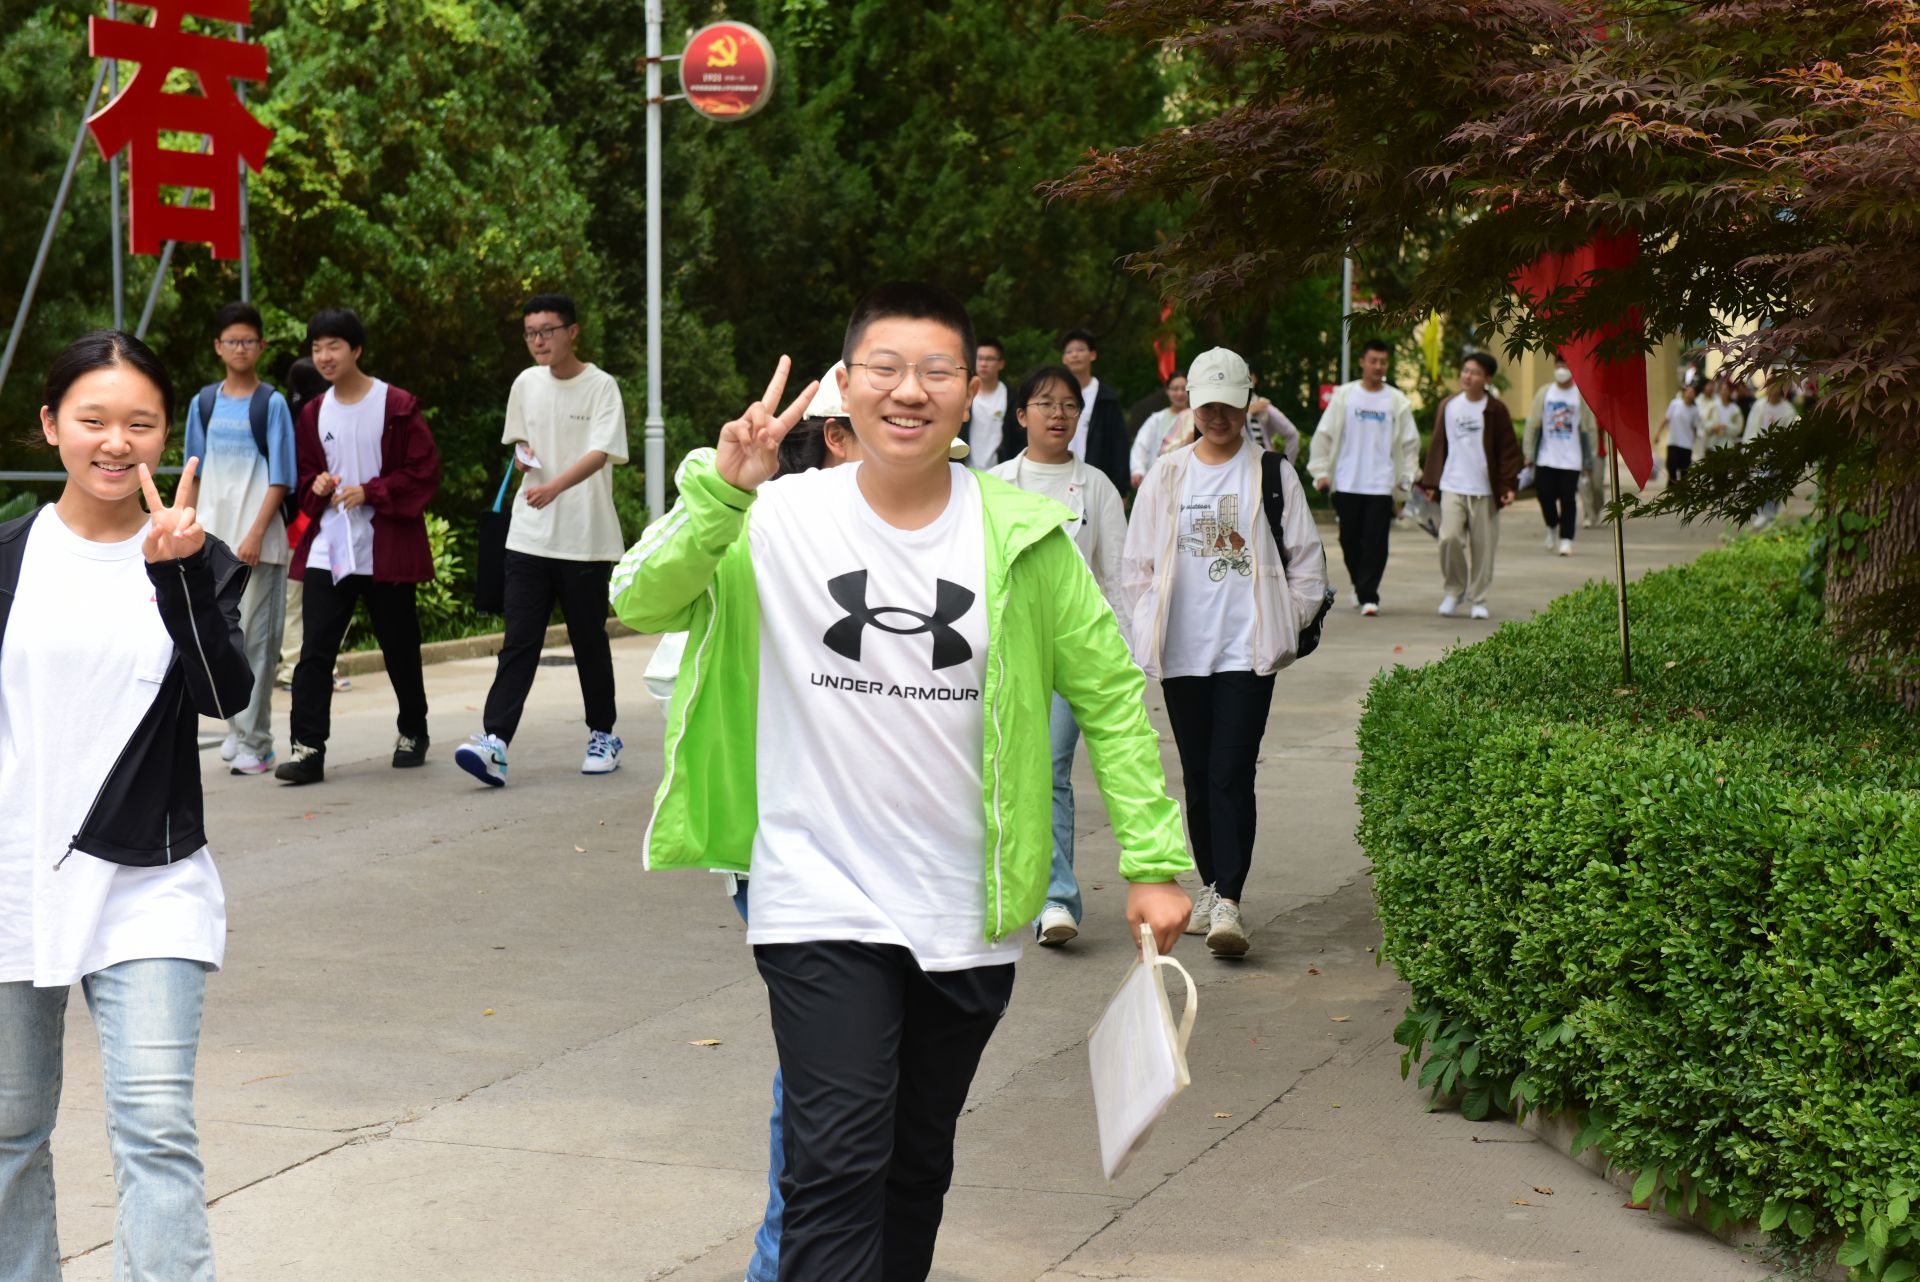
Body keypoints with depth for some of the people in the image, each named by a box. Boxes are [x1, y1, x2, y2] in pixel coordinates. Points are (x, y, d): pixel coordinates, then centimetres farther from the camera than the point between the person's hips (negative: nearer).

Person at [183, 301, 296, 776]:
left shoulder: (271, 404, -1)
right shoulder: (203, 403, 11)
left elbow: (280, 478, -4)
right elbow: (195, 474, 17)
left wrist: (256, 534, -13)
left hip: (257, 539, -4)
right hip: (212, 535, 4)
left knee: (255, 635, -6)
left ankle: (255, 741, -3)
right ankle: (237, 724, 18)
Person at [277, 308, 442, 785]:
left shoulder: (398, 406, -5)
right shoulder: (313, 414, 9)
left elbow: (424, 474, -7)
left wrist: (370, 492, -17)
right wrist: (316, 487, -2)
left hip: (386, 549, -3)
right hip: (327, 551, 3)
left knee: (400, 647, 10)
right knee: (314, 650, -7)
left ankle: (413, 732, 29)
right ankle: (307, 748, -9)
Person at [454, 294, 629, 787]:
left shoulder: (600, 386, -7)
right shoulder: (526, 384, 9)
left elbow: (600, 453, -19)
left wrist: (554, 487, -35)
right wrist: (522, 455, -1)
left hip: (587, 538, -4)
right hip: (529, 537, 4)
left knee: (590, 640, 7)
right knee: (519, 642, -5)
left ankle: (603, 736, 24)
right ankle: (494, 742, -14)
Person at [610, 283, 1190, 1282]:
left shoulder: (1022, 539, -2)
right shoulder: (781, 520, -6)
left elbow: (1109, 693, 3)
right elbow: (640, 602, -17)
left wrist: (1152, 859, -2)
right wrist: (720, 490, -31)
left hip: (970, 917, 3)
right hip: (823, 905, -2)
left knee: (918, 1167, 17)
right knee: (840, 1164, -12)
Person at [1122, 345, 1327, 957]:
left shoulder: (1272, 473, 3)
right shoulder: (1166, 476, 8)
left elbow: (1305, 557, 8)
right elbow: (1137, 562, 12)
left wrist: (1290, 623, 1)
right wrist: (1146, 628, 4)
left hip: (1248, 650, -3)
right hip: (1181, 650, 3)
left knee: (1231, 772, -12)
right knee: (1197, 773, 10)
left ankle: (1228, 902, -15)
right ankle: (1211, 887, 23)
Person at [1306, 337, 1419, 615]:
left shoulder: (1397, 400, 4)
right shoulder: (1344, 395, 3)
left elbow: (1410, 442, 9)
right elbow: (1324, 434, 4)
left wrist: (1406, 477, 3)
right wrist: (1321, 471, -2)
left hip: (1381, 485, -1)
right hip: (1347, 484, 1)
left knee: (1375, 542, -7)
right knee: (1350, 540, 8)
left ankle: (1368, 595, -6)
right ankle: (1359, 586, 27)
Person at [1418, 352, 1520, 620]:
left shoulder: (1495, 410, -1)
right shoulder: (1448, 406, 7)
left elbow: (1508, 449, 1)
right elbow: (1438, 445, 12)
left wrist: (1508, 484, -8)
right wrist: (1430, 482, 9)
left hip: (1485, 489, -1)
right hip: (1452, 486, 1)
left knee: (1483, 545, 3)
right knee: (1450, 538, -12)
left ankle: (1478, 599, 15)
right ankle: (1453, 590, 9)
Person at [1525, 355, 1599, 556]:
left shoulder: (1581, 396, 1)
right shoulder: (1544, 394, 7)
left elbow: (1590, 429, 3)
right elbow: (1532, 424, 9)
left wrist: (1589, 461, 1)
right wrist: (1529, 454, 4)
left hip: (1571, 460, -2)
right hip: (1546, 458, 2)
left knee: (1568, 499, -4)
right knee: (1545, 495, 0)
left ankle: (1566, 540, 2)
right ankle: (1552, 527, 27)